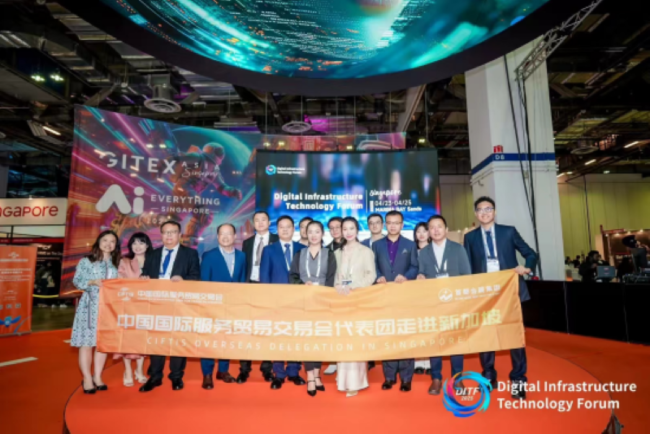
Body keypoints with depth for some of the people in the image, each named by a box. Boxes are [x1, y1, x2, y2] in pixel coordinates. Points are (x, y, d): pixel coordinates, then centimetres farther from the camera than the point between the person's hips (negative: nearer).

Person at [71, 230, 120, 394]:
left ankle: (97, 377, 18)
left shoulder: (115, 263, 10)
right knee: (87, 342, -1)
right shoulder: (86, 261, -1)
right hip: (90, 305, -4)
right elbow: (76, 281, -4)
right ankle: (87, 379, 11)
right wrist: (93, 282, -18)